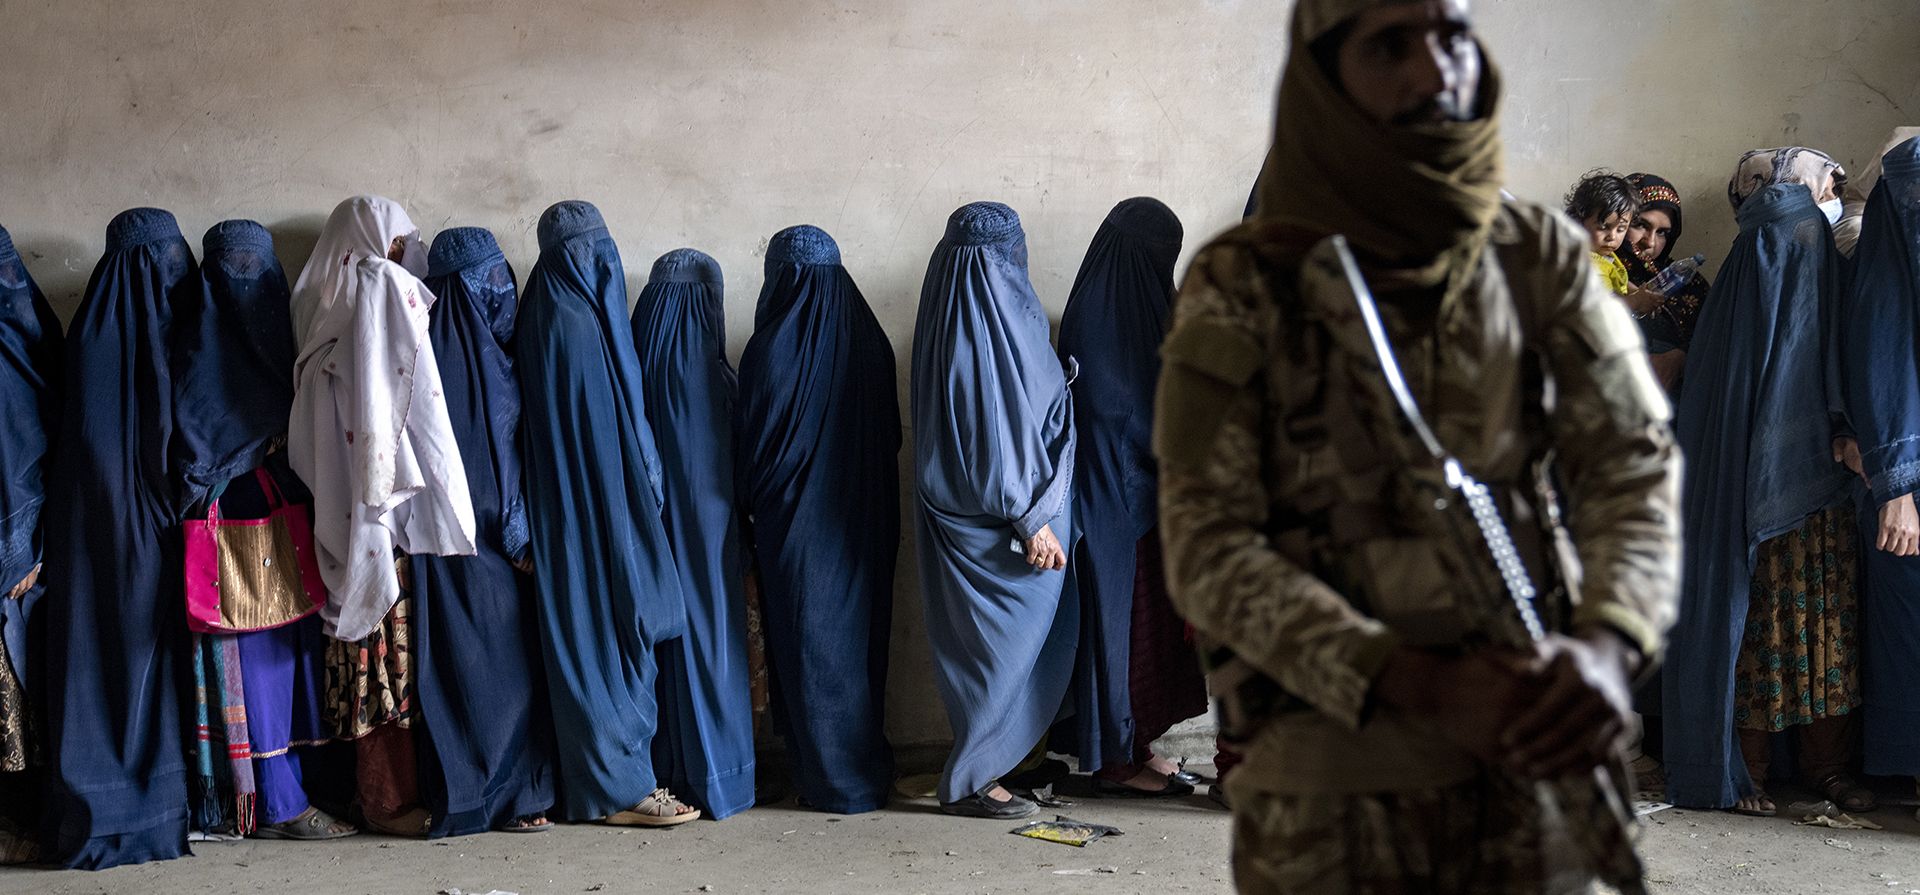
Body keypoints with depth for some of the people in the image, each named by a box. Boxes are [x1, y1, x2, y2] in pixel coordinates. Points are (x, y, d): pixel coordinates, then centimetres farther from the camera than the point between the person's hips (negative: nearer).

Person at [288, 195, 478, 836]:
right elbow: (413, 400, -12)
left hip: (339, 509, 7)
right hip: (390, 504, -7)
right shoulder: (385, 284, -5)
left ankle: (374, 788, 14)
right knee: (396, 639, -5)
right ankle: (395, 799, -3)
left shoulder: (325, 303, 16)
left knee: (363, 635, 9)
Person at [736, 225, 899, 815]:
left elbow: (754, 444, -9)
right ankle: (869, 768, 24)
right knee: (860, 636, 16)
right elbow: (890, 436, 8)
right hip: (865, 522, 5)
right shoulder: (869, 340, 0)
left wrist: (753, 505, 8)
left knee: (808, 647, 5)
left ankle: (833, 783, 10)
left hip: (796, 524, -5)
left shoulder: (773, 348, -16)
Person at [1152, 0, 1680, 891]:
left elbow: (1636, 461, -2)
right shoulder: (1239, 289, -7)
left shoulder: (1543, 257, 2)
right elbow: (1208, 553, -12)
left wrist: (1605, 645, -23)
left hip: (1529, 758, 3)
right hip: (1329, 776, -2)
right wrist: (1429, 686, -23)